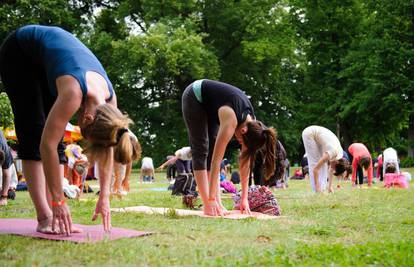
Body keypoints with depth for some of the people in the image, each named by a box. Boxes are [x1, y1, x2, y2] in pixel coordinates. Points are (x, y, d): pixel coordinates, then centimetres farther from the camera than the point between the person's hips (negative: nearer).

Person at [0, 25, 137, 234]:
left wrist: (104, 196, -9)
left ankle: (55, 217, -6)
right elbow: (47, 145, -36)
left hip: (44, 58, 6)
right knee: (35, 135, -14)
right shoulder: (74, 91, -39)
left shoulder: (109, 99, -20)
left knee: (56, 137, -4)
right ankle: (45, 218, -15)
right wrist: (58, 201, -32)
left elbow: (107, 149, -8)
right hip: (18, 51, -6)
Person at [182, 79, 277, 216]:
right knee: (202, 150, -11)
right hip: (194, 97, -6)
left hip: (209, 105, 6)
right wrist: (211, 199, -36)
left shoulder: (250, 122, -17)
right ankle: (207, 205, -12)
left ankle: (217, 204, -2)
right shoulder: (231, 120, -37)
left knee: (212, 150, -1)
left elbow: (245, 162, -11)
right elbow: (216, 160, -37)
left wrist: (244, 198, -10)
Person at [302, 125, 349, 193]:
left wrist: (330, 186, 7)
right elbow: (315, 169, -30)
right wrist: (317, 187, -26)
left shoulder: (340, 153, -9)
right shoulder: (332, 153, -31)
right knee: (314, 162, -11)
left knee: (324, 163, 2)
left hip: (317, 134, 8)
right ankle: (317, 190, -8)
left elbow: (331, 170, 5)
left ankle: (322, 189, 4)